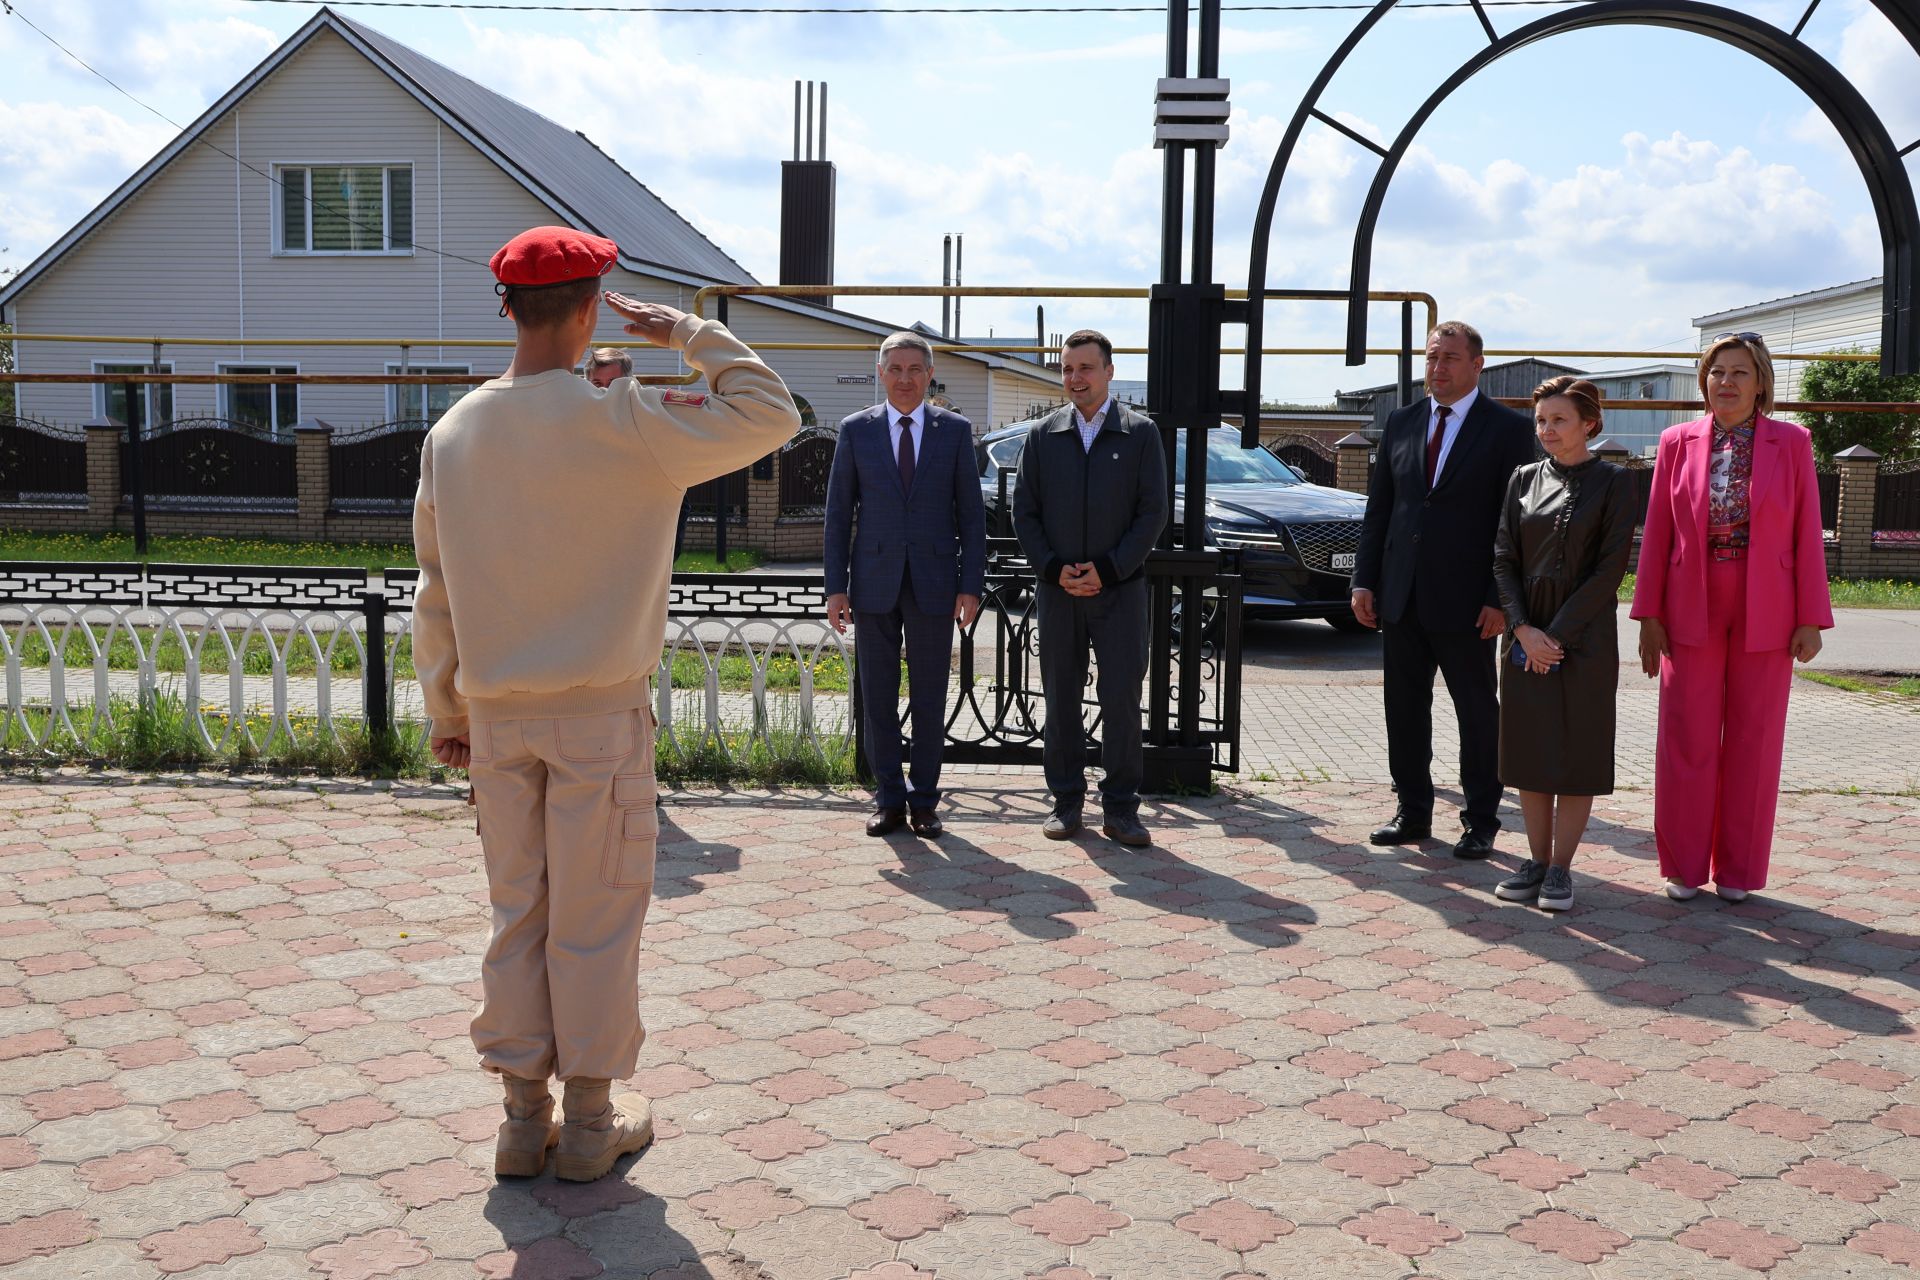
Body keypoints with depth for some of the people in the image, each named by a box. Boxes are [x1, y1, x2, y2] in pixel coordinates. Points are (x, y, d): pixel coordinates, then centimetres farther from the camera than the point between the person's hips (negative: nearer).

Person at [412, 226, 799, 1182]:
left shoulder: (452, 435, 4)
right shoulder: (625, 424, -12)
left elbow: (436, 590, 9)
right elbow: (770, 415, -5)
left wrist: (446, 712, 16)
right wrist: (692, 334, 4)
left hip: (496, 714, 5)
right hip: (601, 709, -5)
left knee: (517, 911, 12)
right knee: (595, 914, 5)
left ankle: (524, 1117, 21)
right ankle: (590, 1121, 15)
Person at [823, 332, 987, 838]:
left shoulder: (955, 430, 4)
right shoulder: (856, 430, 5)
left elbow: (971, 512, 4)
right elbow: (839, 512, 5)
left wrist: (970, 585, -3)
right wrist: (836, 586, -1)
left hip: (933, 582, 0)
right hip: (874, 582, 1)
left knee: (929, 700, 6)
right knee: (877, 697, 5)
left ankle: (925, 801, 16)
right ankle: (889, 799, 16)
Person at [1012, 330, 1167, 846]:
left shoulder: (1141, 432, 2)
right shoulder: (1042, 435, 8)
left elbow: (1153, 511, -2)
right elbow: (1024, 511, 6)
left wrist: (1107, 569, -11)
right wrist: (1054, 570, -7)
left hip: (1120, 590, -2)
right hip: (1057, 590, 2)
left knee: (1122, 698, -3)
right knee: (1061, 699, 6)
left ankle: (1120, 809, 6)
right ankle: (1067, 801, 16)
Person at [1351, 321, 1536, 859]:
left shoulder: (1509, 430, -3)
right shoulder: (1401, 423, 10)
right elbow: (1378, 508, 12)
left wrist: (1500, 599, -12)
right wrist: (1365, 580, 5)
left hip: (1465, 600, -4)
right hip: (1401, 595, 5)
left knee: (1477, 712, 6)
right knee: (1405, 707, 10)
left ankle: (1481, 822, 16)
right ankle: (1413, 812, 23)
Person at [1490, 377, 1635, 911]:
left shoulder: (1613, 482, -3)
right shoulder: (1525, 479, 7)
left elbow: (1610, 567, -9)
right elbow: (1503, 559, 4)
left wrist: (1559, 634, -14)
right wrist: (1523, 630, -9)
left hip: (1584, 640, -4)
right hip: (1526, 637, 4)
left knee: (1578, 753, 2)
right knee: (1529, 751, 7)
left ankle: (1561, 868, 10)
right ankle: (1538, 861, 18)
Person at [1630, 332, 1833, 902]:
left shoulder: (1791, 443, 1)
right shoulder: (1678, 442, 3)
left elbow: (1807, 533, 0)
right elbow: (1657, 532, 3)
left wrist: (1810, 619, -4)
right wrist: (1649, 615, 0)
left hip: (1764, 614, 0)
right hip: (1692, 612, 0)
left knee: (1754, 741, 6)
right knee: (1687, 739, 3)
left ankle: (1737, 869, 18)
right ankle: (1685, 866, 15)